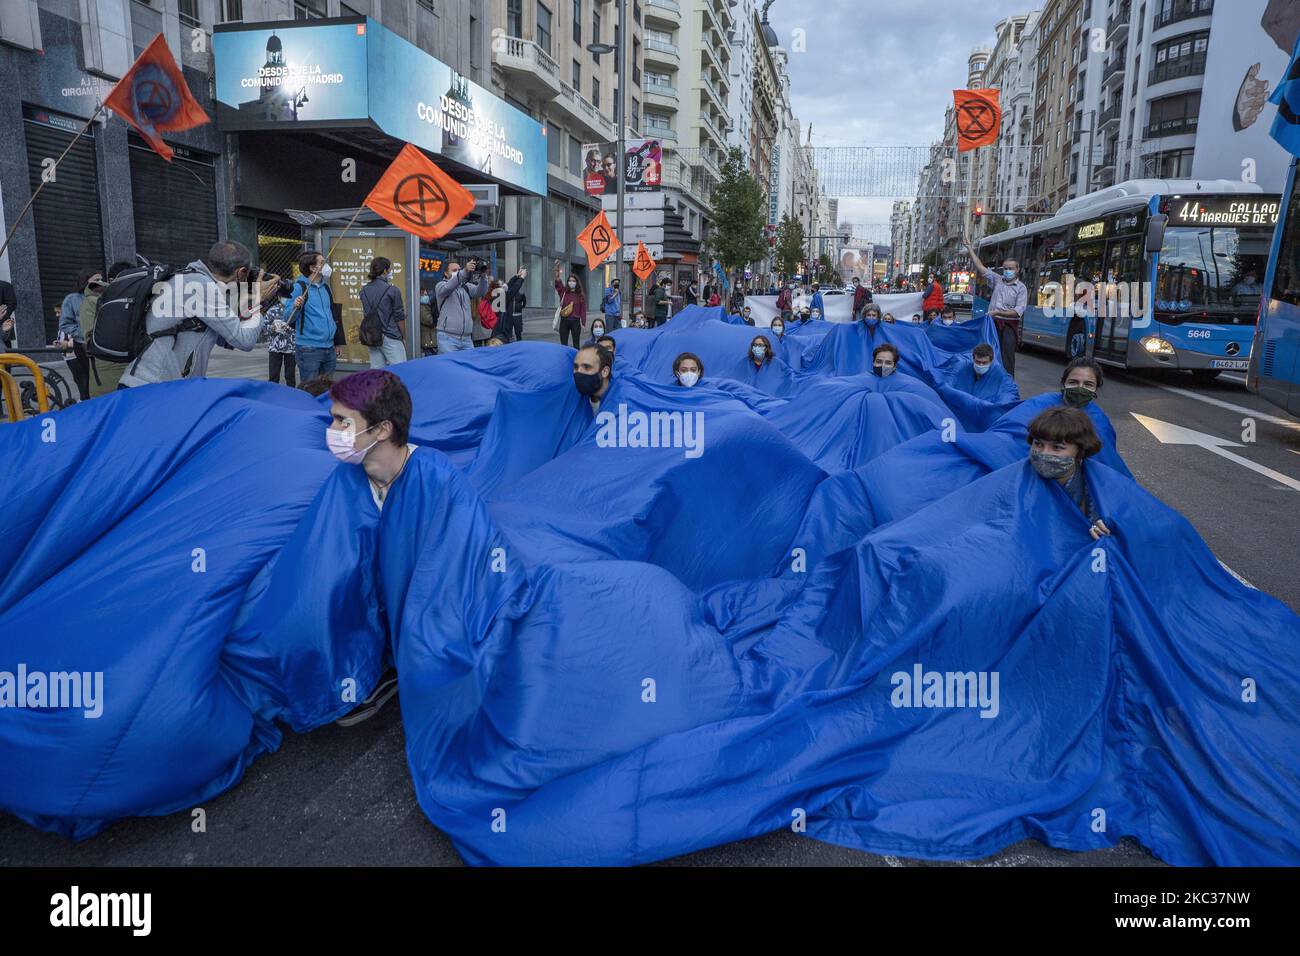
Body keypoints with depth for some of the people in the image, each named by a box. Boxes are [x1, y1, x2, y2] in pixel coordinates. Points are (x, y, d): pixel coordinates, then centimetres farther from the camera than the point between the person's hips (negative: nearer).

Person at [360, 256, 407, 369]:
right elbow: (399, 317, -6)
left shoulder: (364, 290, 8)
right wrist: (404, 337, 4)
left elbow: (366, 313, 12)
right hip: (390, 338, -6)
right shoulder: (392, 290, -10)